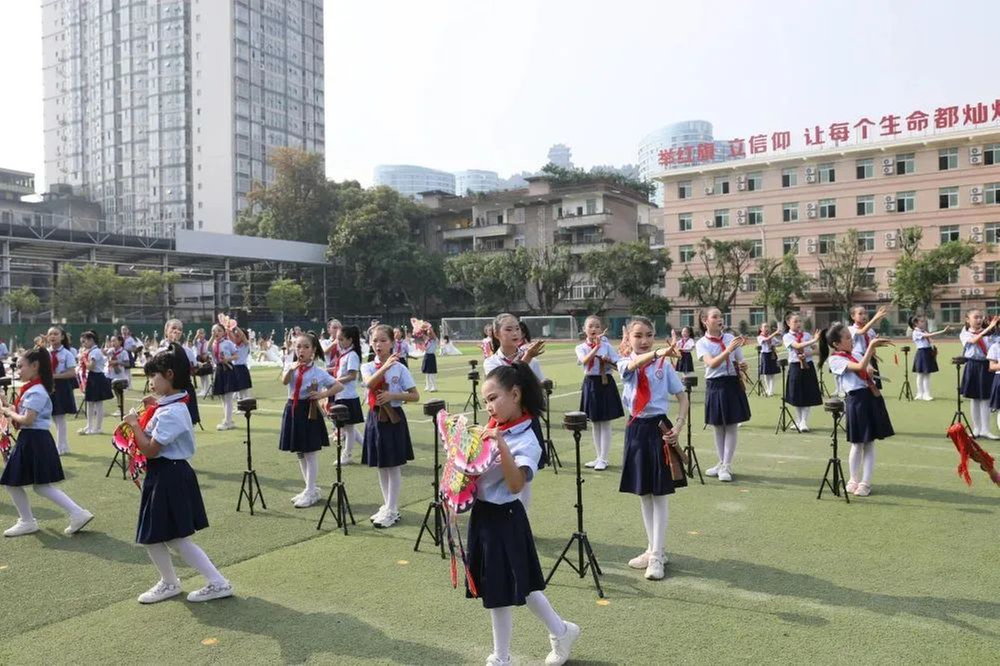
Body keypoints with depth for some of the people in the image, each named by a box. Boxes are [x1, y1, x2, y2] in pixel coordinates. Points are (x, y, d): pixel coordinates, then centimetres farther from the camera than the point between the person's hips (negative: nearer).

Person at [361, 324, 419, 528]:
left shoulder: (400, 368, -7)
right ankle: (387, 506, 26)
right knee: (381, 466, 13)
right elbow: (369, 383, -23)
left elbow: (415, 396, -7)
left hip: (393, 418, -4)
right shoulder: (368, 367, 1)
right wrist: (385, 366, -35)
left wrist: (393, 396, -19)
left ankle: (392, 510, 11)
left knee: (394, 466, 1)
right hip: (375, 418, 4)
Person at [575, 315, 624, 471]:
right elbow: (585, 361, -22)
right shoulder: (581, 347, 0)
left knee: (605, 423, 0)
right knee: (595, 423, 11)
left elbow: (620, 365, -3)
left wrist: (608, 361, -20)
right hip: (590, 384, 2)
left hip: (605, 384, -2)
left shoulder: (607, 346, -2)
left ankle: (604, 459, 7)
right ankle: (599, 457, 22)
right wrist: (597, 346, -28)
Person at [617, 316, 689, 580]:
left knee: (659, 495, 0)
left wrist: (678, 427, -14)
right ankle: (653, 549, 26)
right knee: (643, 494, 12)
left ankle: (657, 556, 6)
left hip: (658, 428, -3)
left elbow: (683, 398, 0)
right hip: (636, 429, 3)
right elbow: (635, 363, -26)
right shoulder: (625, 364, 0)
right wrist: (657, 352, -46)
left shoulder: (665, 365, -3)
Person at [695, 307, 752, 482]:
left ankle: (726, 466, 4)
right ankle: (721, 464, 22)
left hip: (733, 384, 1)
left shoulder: (731, 337, 3)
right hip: (715, 386, -1)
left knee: (732, 426, 0)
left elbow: (741, 362, 8)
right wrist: (729, 349, -32)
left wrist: (743, 366, -15)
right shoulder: (702, 343, -3)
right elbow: (712, 364, -20)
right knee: (719, 427, 9)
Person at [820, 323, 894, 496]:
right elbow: (861, 367, -22)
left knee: (870, 443, 7)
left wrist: (873, 348, 1)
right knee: (857, 444, 3)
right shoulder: (835, 359, -9)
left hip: (871, 397, 7)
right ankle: (854, 480, 21)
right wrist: (871, 345, -22)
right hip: (856, 400, -7)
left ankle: (865, 483, 14)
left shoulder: (855, 354, 15)